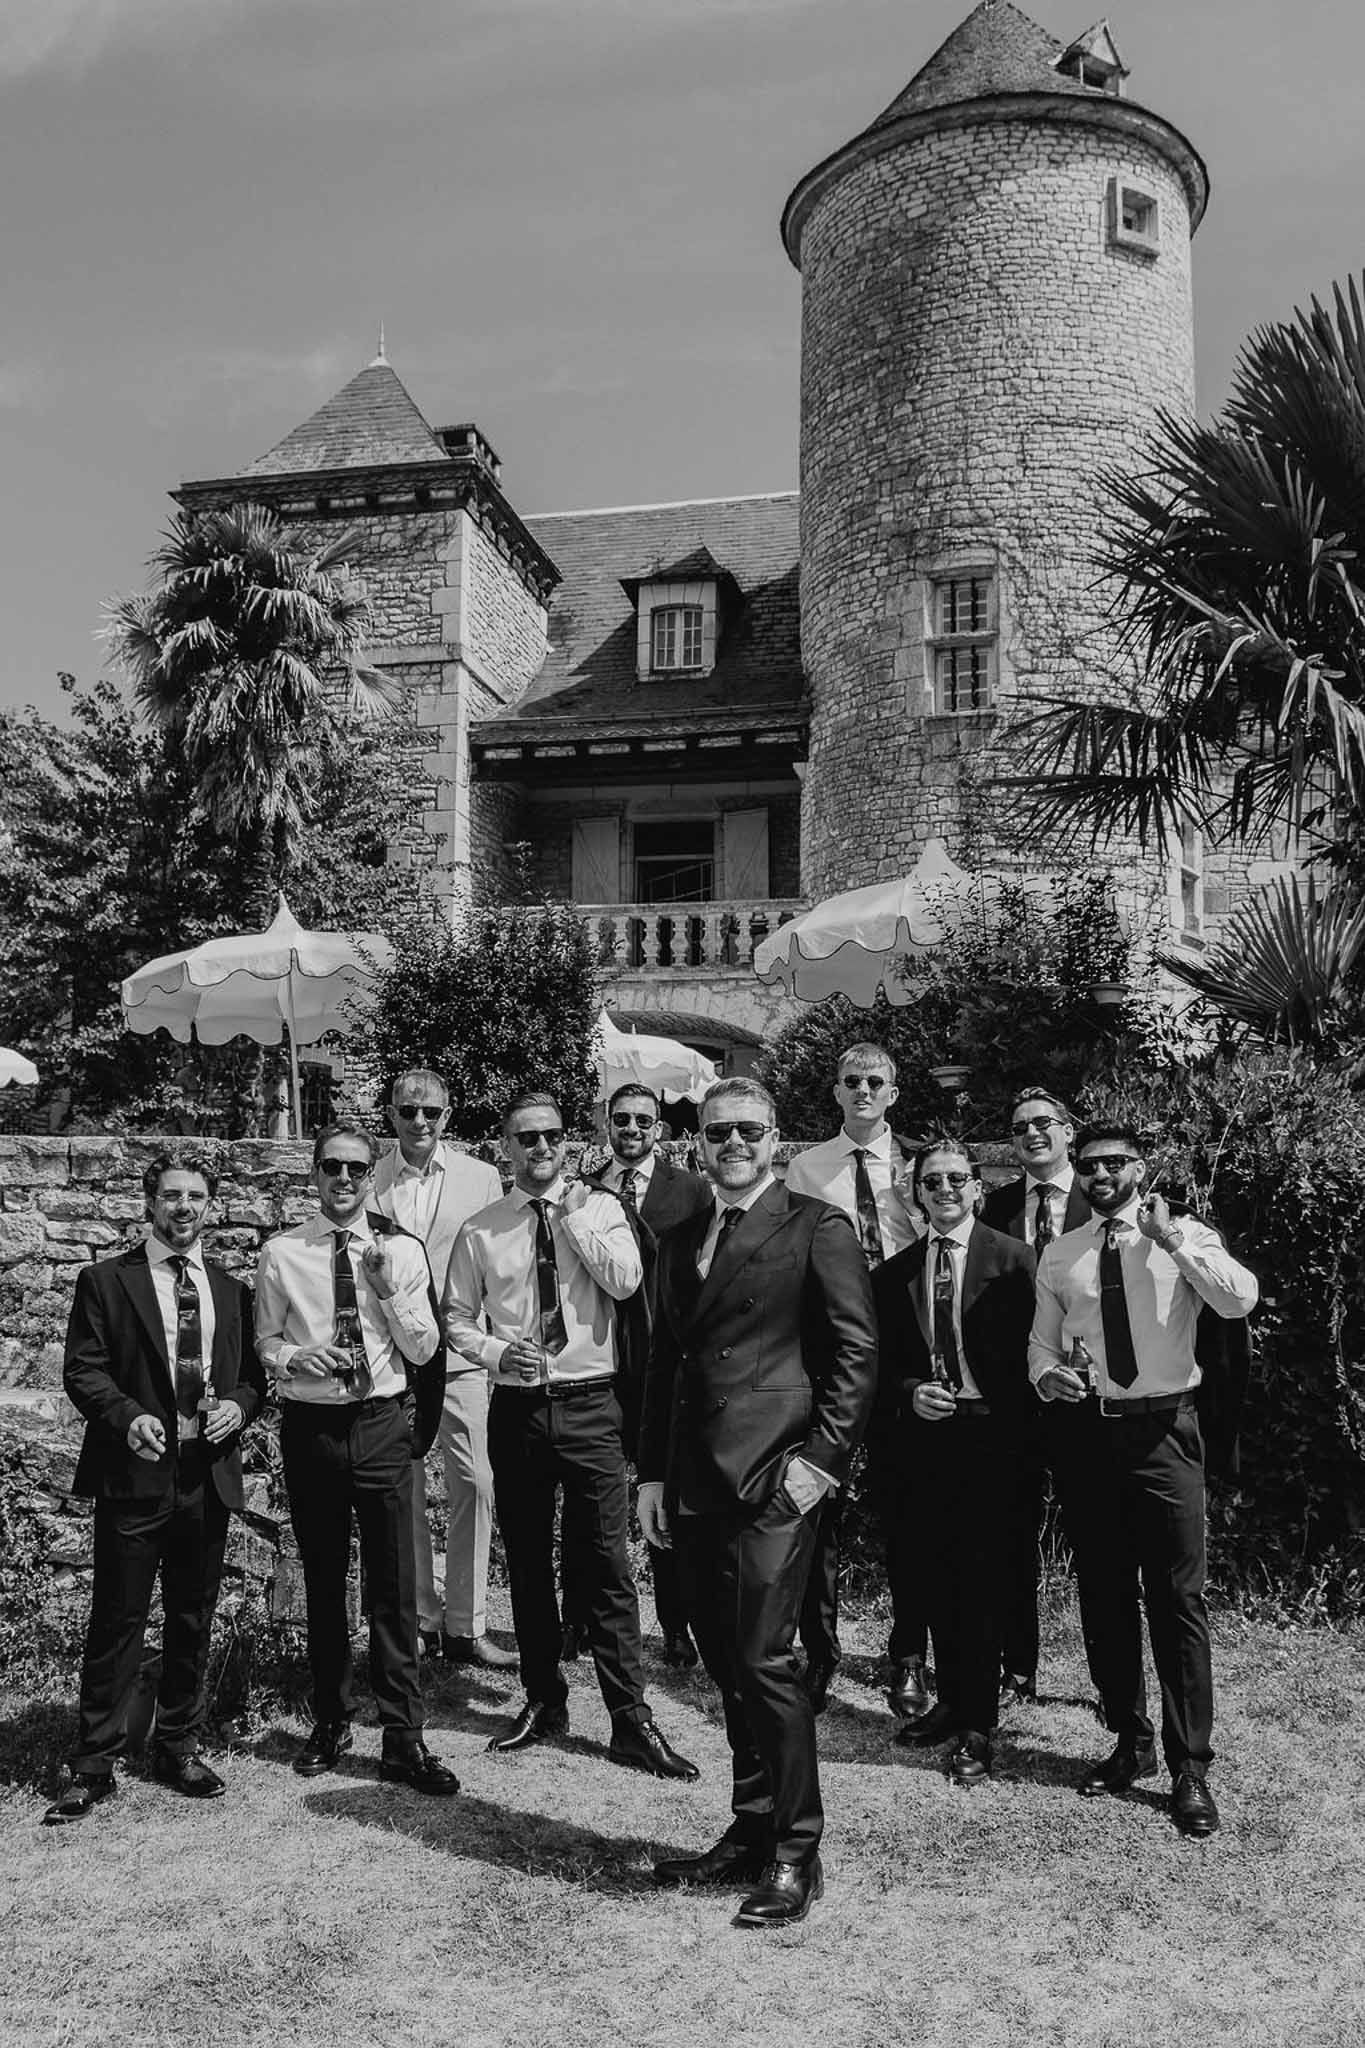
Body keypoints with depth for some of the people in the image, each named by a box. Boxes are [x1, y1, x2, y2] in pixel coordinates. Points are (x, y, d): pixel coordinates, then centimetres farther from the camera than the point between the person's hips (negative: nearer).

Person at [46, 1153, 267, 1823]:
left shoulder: (231, 1289, 12)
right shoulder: (105, 1281, 1)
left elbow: (253, 1372, 13)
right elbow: (82, 1369, -5)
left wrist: (238, 1405, -8)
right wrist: (128, 1416, -21)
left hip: (209, 1477, 4)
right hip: (134, 1473, -3)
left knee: (193, 1620, 13)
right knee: (116, 1621, 2)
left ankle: (178, 1748, 27)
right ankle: (93, 1765, 13)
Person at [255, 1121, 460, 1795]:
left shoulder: (402, 1251, 1)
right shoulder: (281, 1254, 1)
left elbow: (423, 1351, 1)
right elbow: (265, 1341, 7)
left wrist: (390, 1289, -13)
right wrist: (294, 1356, -14)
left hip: (383, 1422, 0)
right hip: (310, 1427, 1)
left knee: (394, 1585, 0)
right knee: (322, 1581, 13)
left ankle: (403, 1739, 10)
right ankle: (331, 1721, 29)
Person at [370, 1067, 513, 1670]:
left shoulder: (481, 1178, 4)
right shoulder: (369, 1182, 3)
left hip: (460, 1355, 0)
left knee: (474, 1488, -2)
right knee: (401, 1495, 7)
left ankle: (465, 1625, 10)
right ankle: (419, 1620, 20)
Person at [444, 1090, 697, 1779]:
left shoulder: (599, 1208, 2)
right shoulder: (480, 1230, 4)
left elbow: (625, 1281, -14)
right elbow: (456, 1319, 9)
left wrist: (573, 1217, -13)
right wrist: (496, 1353, -10)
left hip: (589, 1405, -2)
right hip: (516, 1407, 2)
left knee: (607, 1565, -2)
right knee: (527, 1565, 12)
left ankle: (631, 1721, 6)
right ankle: (543, 1700, 28)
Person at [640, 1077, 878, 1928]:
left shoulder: (818, 1228, -3)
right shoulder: (680, 1241, 16)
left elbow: (858, 1351, -7)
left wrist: (822, 1457, -13)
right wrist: (653, 1474, 14)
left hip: (772, 1478, -6)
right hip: (694, 1487, 7)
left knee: (764, 1661, -6)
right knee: (729, 1666, 12)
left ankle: (796, 1854, 8)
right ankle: (750, 1835, 25)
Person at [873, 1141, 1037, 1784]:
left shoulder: (1012, 1258, -4)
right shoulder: (895, 1271, 9)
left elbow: (1030, 1349, -4)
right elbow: (885, 1358, 12)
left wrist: (1018, 1431, -10)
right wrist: (911, 1392, -7)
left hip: (990, 1434, -4)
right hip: (923, 1435, 4)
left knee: (982, 1578, -1)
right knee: (937, 1577, 13)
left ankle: (977, 1727, 9)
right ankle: (950, 1700, 29)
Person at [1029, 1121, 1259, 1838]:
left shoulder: (1186, 1236, 0)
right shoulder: (1059, 1254, 9)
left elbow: (1242, 1299, -18)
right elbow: (1041, 1342, 14)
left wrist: (1168, 1237, -20)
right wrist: (1048, 1374, -7)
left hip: (1163, 1431, -3)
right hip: (1087, 1431, 4)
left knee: (1178, 1600, -2)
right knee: (1103, 1597, 12)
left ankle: (1190, 1766, 10)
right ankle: (1130, 1742, 28)